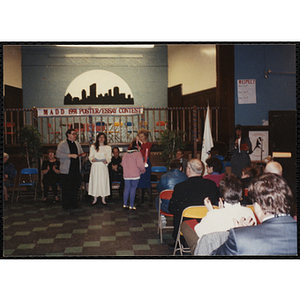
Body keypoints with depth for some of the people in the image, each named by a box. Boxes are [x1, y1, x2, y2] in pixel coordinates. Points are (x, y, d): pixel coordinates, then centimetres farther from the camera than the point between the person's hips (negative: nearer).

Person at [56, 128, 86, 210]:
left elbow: (81, 153, 28)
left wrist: (83, 155, 3)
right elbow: (58, 154, -16)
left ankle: (73, 203, 21)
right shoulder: (62, 144, -4)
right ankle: (66, 205, 8)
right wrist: (70, 155, -21)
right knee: (66, 189, -2)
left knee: (75, 188, 8)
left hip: (76, 170, 6)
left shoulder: (77, 144, 17)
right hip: (66, 171, -6)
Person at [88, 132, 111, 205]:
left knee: (103, 181, -1)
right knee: (95, 181, 0)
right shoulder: (93, 147, 9)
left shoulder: (108, 147, 9)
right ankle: (95, 198, 10)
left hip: (103, 167, 0)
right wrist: (92, 159, -16)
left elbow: (109, 158, 4)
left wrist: (106, 161, -17)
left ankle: (103, 199, 8)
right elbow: (90, 156, 6)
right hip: (95, 167, 0)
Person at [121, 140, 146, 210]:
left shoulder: (126, 154, 11)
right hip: (135, 175, -6)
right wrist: (143, 170, 2)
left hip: (126, 175, 6)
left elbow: (123, 164, 16)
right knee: (133, 189, 0)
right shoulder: (138, 154, -9)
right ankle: (131, 206, 2)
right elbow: (140, 164, -16)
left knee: (127, 188, 13)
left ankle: (124, 204, 16)